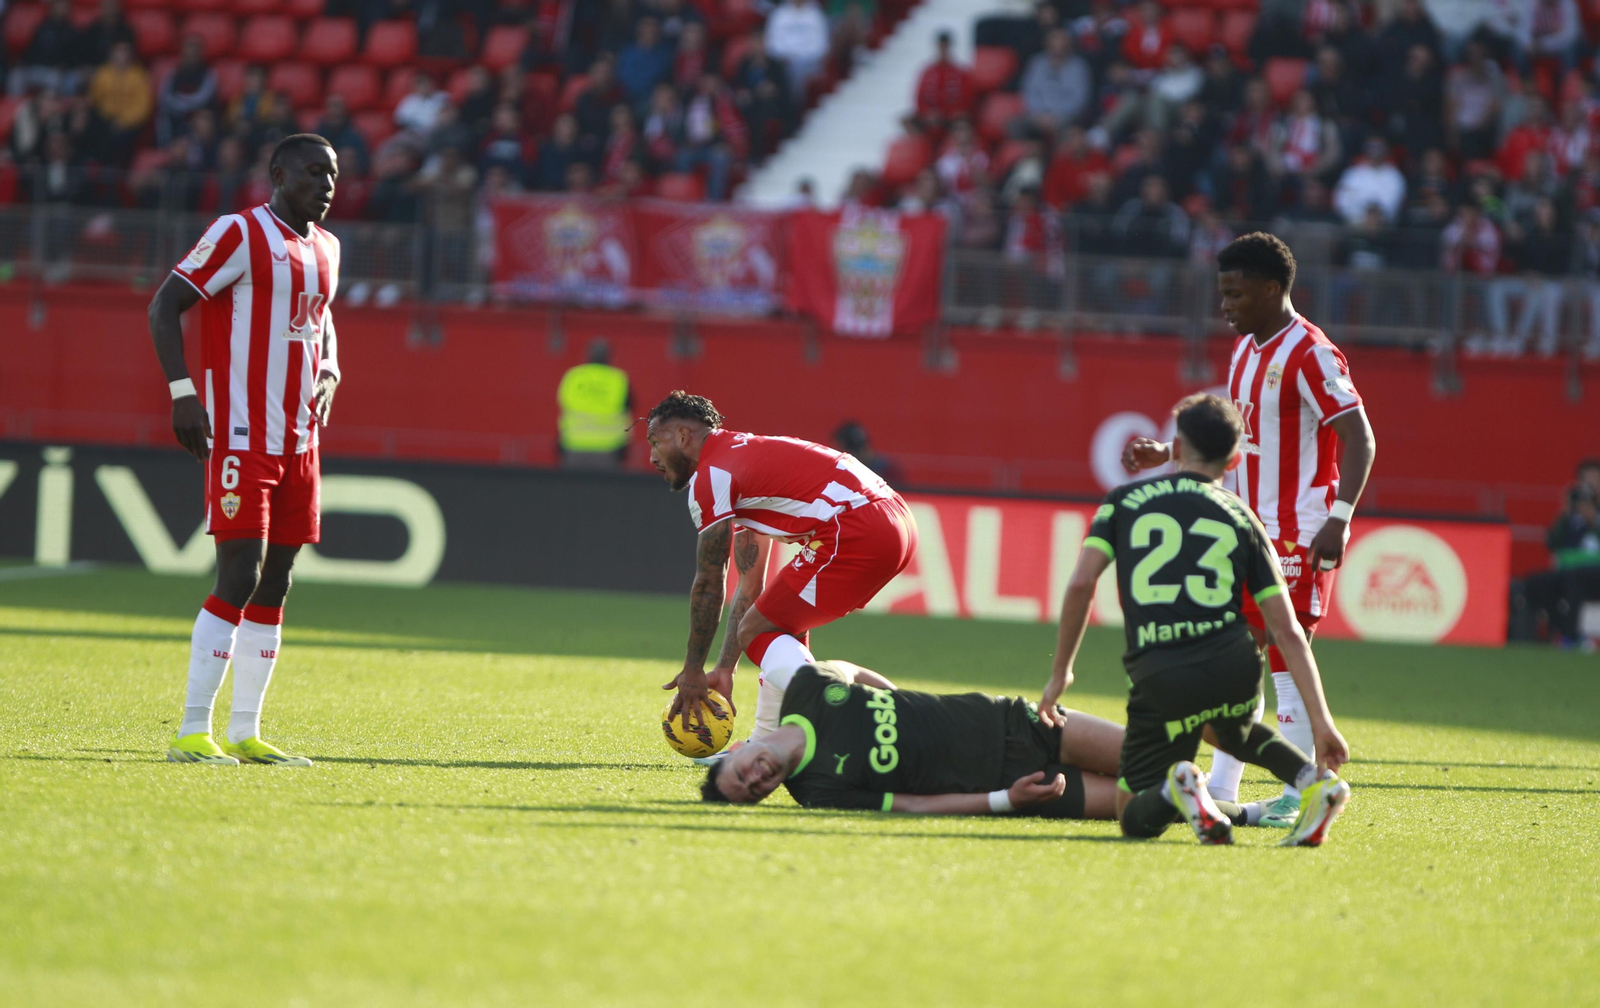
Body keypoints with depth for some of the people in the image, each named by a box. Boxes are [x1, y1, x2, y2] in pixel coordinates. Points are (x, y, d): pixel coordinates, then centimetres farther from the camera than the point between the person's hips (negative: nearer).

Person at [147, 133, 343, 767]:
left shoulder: (325, 248, 15)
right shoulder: (240, 234, -8)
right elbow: (165, 306, -10)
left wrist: (327, 372, 13)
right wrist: (183, 393, -18)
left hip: (299, 442, 8)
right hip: (240, 437, -8)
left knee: (273, 587, 7)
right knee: (240, 577, -13)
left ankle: (244, 733, 12)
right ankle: (192, 732, -10)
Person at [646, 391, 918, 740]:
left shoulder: (710, 476, -1)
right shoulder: (744, 458, 29)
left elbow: (709, 585, 0)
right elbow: (750, 585, 30)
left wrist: (692, 671, 8)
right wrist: (726, 668, 29)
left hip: (856, 534, -10)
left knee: (758, 630, -3)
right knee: (783, 625, 25)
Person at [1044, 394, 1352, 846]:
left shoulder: (1124, 501, 15)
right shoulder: (1242, 520, 17)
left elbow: (1080, 584, 2)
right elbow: (1288, 632, 10)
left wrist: (1060, 672, 13)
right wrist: (1320, 721, 9)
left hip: (1159, 677, -2)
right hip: (1236, 668, 2)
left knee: (1135, 817, 13)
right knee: (1232, 732, 39)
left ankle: (1176, 787, -24)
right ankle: (1314, 779, 9)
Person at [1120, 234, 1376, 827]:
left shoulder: (1309, 355, -14)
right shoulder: (1245, 350, 14)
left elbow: (1359, 440, -19)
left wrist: (1338, 521, -28)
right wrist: (1165, 455, 15)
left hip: (1298, 532, -9)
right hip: (1252, 528, 9)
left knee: (1285, 655, -9)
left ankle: (1302, 795, -5)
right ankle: (1220, 789, 13)